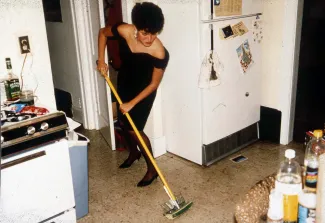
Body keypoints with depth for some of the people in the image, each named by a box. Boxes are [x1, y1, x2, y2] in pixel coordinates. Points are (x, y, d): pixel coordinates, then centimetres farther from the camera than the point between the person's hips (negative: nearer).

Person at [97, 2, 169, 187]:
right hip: (124, 84, 5)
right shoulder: (124, 31, -24)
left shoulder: (160, 53, -33)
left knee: (134, 129, -6)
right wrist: (101, 60, -8)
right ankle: (133, 153, 46)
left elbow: (154, 84, -23)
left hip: (144, 91, -5)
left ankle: (152, 168, 11)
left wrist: (132, 103, -22)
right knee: (124, 123, 18)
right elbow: (103, 33, -2)